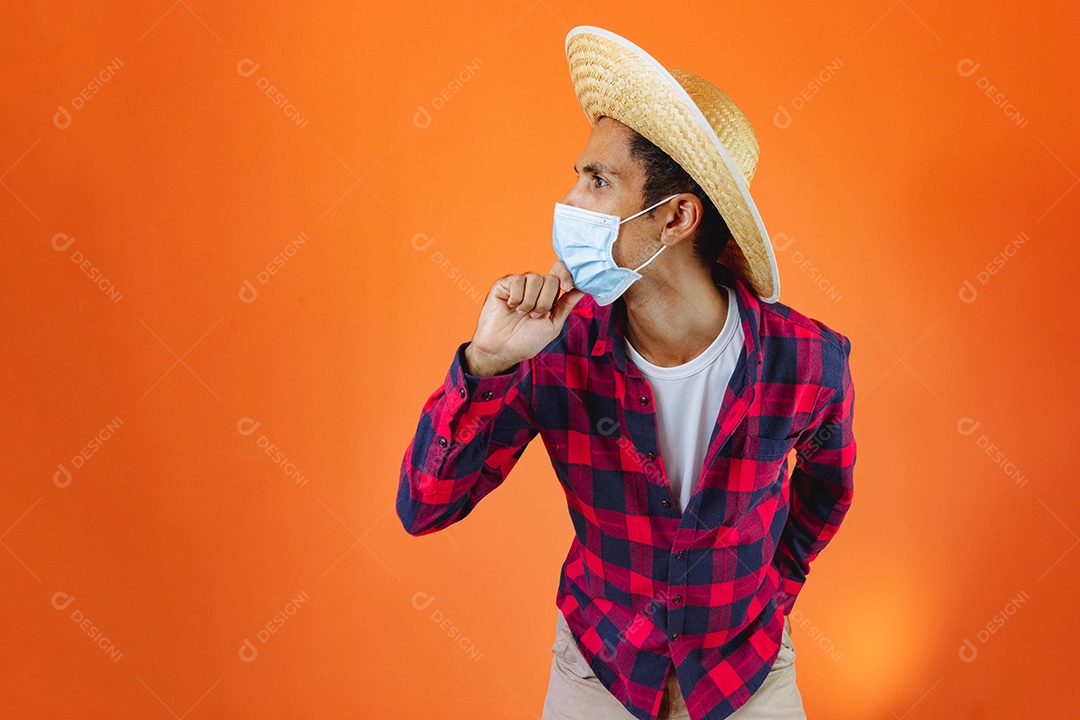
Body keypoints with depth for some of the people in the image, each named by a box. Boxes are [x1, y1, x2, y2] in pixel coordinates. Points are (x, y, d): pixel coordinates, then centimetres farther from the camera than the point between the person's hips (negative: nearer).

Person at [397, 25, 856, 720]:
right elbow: (423, 508, -21)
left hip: (746, 663, 0)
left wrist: (776, 583, 7)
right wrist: (487, 364, -33)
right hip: (597, 656, 1)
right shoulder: (555, 348, -21)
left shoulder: (808, 360, -22)